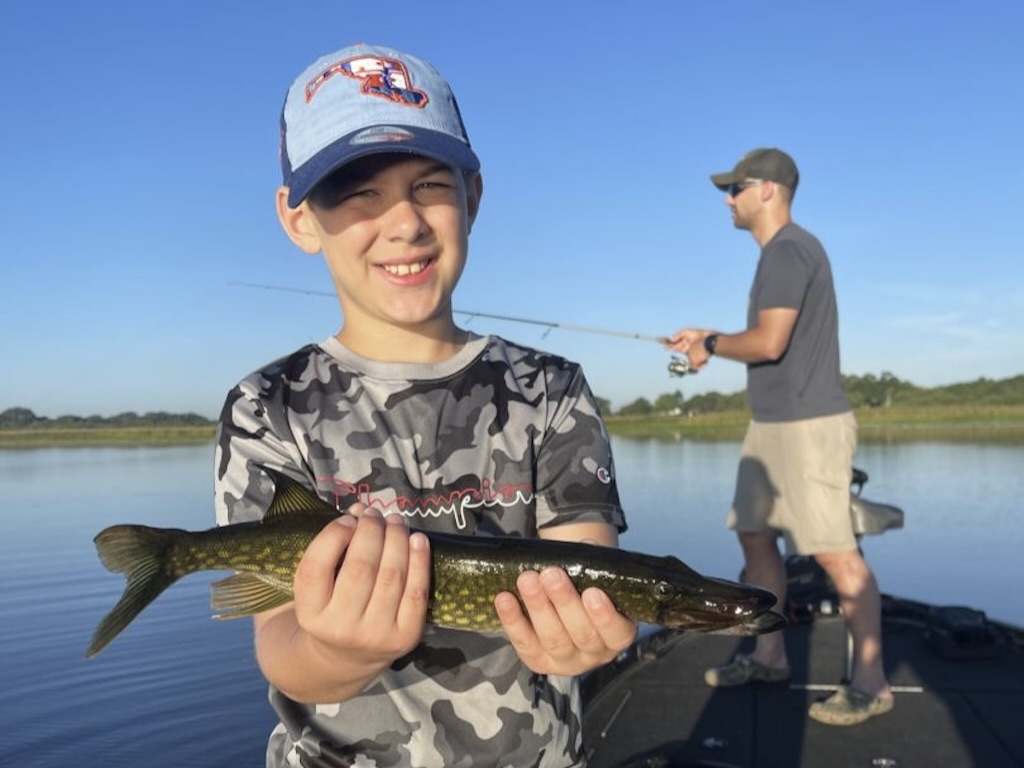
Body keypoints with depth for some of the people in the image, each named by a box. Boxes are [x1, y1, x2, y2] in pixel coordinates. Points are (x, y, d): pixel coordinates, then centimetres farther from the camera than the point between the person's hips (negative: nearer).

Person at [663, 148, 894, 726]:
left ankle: (871, 683, 2)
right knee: (756, 536, 13)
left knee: (835, 552, -7)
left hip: (808, 424, -11)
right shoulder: (781, 252, 18)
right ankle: (769, 656, 23)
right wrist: (708, 340, 14)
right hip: (771, 423, 11)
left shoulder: (789, 250, -13)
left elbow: (770, 343, -20)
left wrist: (710, 344, -4)